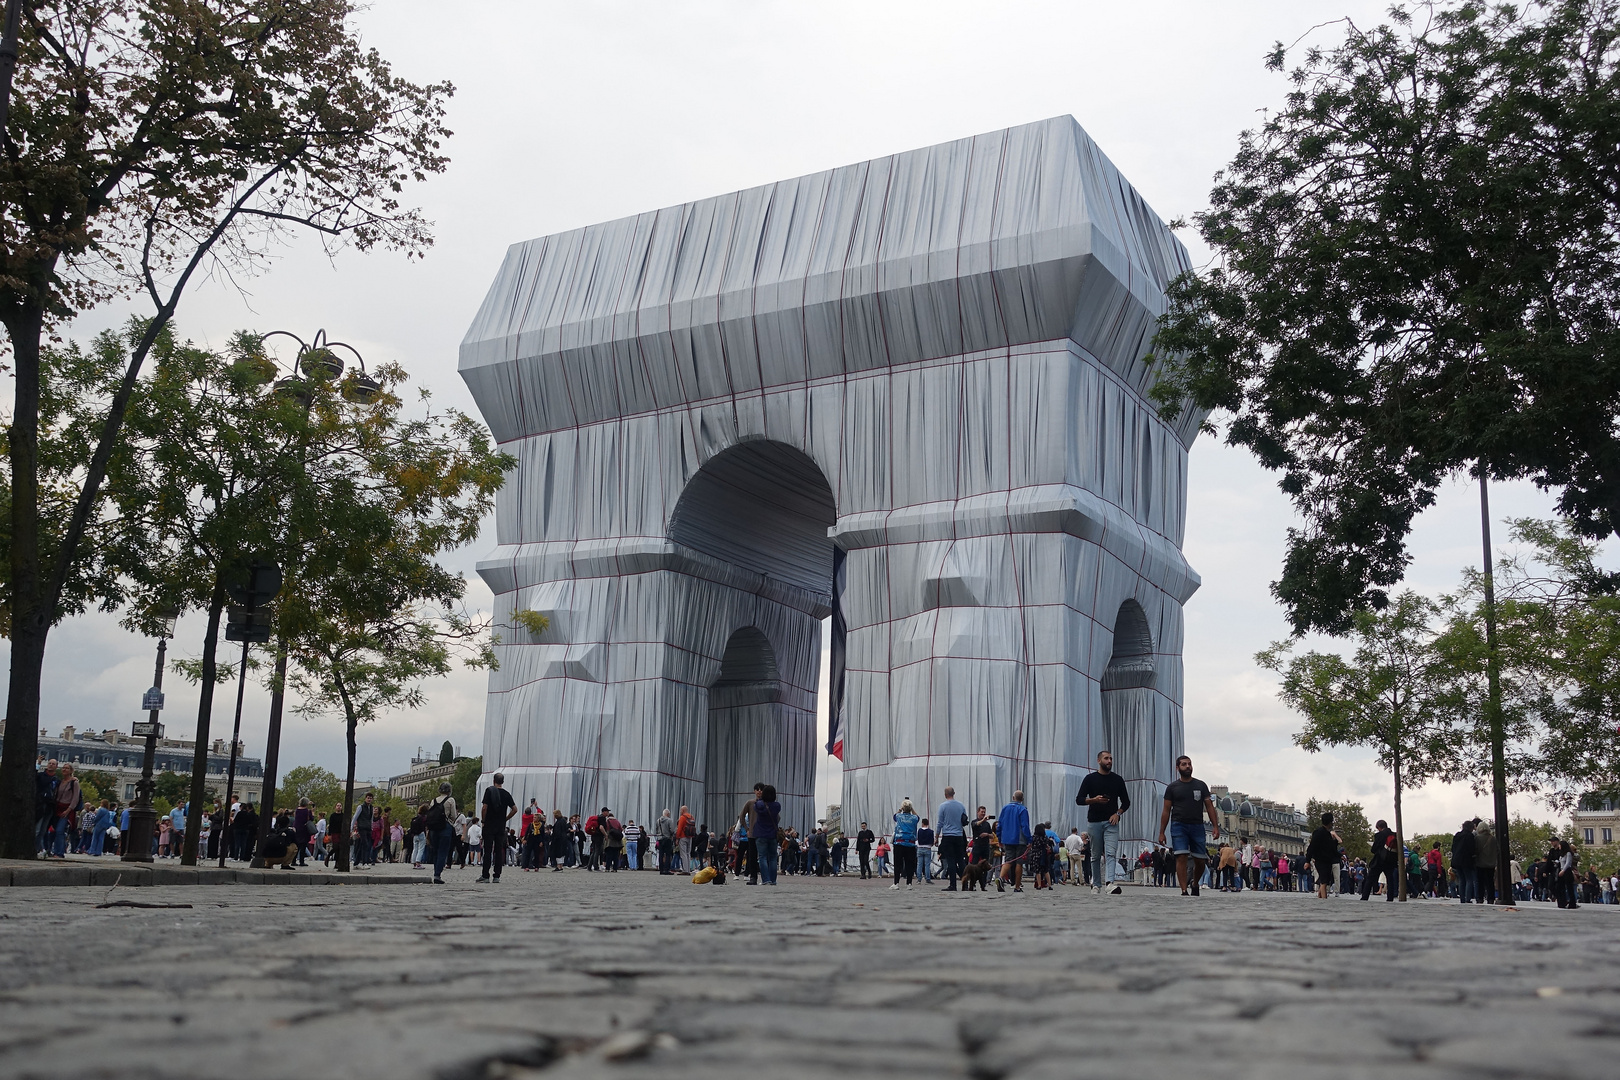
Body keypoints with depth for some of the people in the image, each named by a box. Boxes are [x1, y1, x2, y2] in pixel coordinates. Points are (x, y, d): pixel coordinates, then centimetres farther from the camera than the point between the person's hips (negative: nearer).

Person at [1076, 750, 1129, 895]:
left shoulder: (1118, 779, 10)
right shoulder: (1090, 778, 5)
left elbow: (1126, 802, 15)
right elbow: (1079, 800, 0)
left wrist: (1117, 813, -4)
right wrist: (1094, 800, -17)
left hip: (1111, 822, 0)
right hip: (1094, 822, 0)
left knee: (1111, 853, -15)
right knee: (1096, 855, 5)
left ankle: (1109, 882, -28)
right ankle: (1096, 884, 12)